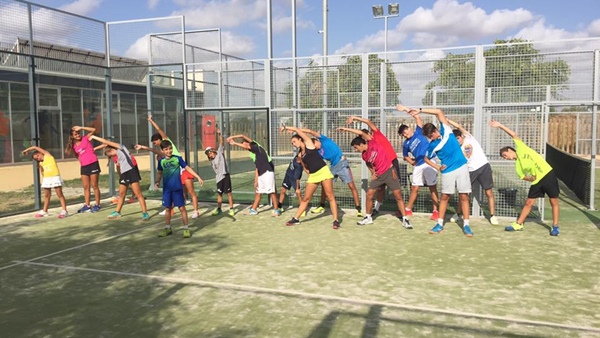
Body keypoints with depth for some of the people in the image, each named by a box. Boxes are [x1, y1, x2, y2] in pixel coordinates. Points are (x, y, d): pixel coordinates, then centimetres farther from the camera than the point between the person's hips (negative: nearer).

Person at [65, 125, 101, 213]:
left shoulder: (86, 139, -1)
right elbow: (77, 156, 21)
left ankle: (97, 205, 4)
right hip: (84, 167, 6)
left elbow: (93, 130, -11)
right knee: (86, 187, 7)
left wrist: (81, 128, -12)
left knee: (94, 186, -2)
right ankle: (87, 205, 13)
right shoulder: (74, 146, 11)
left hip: (93, 164, -6)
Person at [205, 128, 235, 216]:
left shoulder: (220, 153, 0)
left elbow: (221, 143, -8)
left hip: (225, 175, -5)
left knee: (228, 192, -2)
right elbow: (216, 170, 14)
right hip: (219, 177, 5)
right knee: (219, 193, 11)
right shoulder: (212, 162, 15)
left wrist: (219, 134, -15)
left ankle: (231, 208, 3)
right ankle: (218, 208, 23)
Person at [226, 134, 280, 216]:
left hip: (268, 172, -10)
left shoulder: (257, 147, -5)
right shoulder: (254, 154, 19)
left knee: (271, 192, -7)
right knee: (258, 192, 15)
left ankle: (276, 210, 0)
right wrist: (256, 180, 14)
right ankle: (253, 209, 25)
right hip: (261, 174, 10)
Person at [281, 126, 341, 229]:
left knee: (330, 197, -6)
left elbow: (298, 130, -4)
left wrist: (286, 127, 6)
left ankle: (336, 220, -4)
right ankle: (296, 219, 19)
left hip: (323, 171, -6)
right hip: (313, 175, 6)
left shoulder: (308, 143, 0)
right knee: (305, 199, 9)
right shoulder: (300, 155, 15)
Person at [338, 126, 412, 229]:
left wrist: (346, 129, -20)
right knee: (369, 195, 1)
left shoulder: (373, 143, -12)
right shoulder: (364, 155, 5)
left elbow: (361, 133, -23)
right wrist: (373, 173, 6)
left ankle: (405, 219, 5)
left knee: (398, 196, -4)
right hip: (378, 175, 6)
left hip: (389, 171, -6)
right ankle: (368, 218, 16)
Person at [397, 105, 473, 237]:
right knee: (444, 196, 6)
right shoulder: (432, 146, -2)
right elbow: (426, 159, 13)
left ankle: (466, 225, 6)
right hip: (448, 171, 1)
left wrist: (420, 111, -13)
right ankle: (440, 224, 15)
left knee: (464, 196, 0)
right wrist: (438, 167, 0)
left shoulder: (446, 130, -5)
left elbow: (439, 111, -11)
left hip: (461, 167, -1)